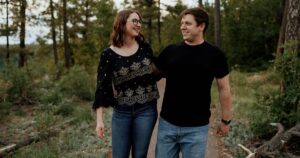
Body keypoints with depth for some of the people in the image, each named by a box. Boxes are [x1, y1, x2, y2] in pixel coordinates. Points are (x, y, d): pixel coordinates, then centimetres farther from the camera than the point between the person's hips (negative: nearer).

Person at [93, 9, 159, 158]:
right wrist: (99, 120, -11)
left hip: (146, 110, 2)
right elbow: (102, 86, -6)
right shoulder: (108, 54, -6)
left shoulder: (145, 47, 1)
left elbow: (155, 69, 16)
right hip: (121, 112, -1)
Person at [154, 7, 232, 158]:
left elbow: (224, 89, 1)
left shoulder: (215, 55, -4)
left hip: (196, 128, -2)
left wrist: (226, 120, 3)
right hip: (167, 124, 2)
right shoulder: (171, 51, 1)